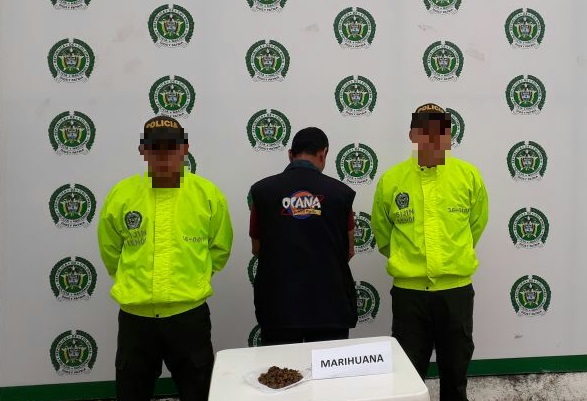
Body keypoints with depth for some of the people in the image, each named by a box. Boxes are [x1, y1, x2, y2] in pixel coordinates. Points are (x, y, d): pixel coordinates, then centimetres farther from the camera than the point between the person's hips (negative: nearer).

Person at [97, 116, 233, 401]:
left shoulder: (208, 194, -5)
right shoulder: (121, 194, -4)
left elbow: (220, 249, 9)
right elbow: (110, 251, 11)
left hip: (189, 315, -1)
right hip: (135, 317, 1)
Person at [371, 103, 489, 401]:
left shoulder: (469, 175, -3)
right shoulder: (391, 180, -5)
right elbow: (382, 235, 10)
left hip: (456, 289, 1)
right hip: (408, 291, -1)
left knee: (455, 371, 18)